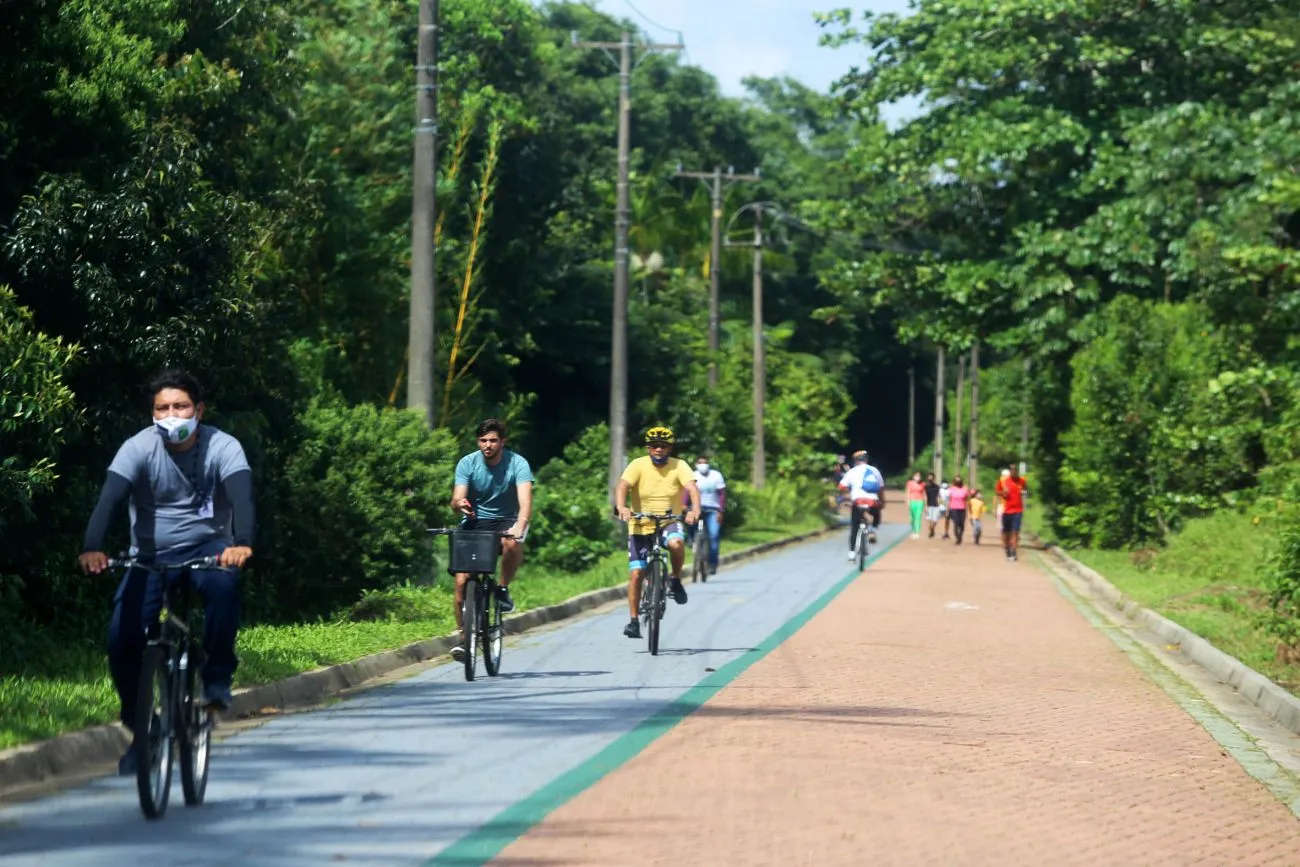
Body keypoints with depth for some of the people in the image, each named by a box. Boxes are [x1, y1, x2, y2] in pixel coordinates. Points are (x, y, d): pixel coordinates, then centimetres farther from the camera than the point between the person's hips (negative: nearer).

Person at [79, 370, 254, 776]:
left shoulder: (222, 447, -13)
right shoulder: (138, 448, -13)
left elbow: (241, 496, -29)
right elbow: (110, 499, -26)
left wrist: (241, 543, -50)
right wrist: (92, 548, -45)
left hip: (207, 549, -1)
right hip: (150, 556, 1)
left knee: (223, 584, -37)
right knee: (122, 637, -18)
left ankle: (217, 678, -17)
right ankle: (139, 729, 5)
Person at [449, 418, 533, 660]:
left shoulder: (517, 463, -14)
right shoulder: (467, 463, -8)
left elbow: (525, 499, -27)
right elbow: (456, 499, -17)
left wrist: (520, 525, -48)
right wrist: (460, 503, -43)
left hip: (506, 521, -1)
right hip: (475, 522, 1)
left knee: (512, 543, -38)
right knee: (462, 580, -13)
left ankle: (503, 589, -12)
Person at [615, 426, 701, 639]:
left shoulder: (679, 466, -6)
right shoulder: (638, 465, -8)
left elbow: (692, 487, -20)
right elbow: (622, 486, -22)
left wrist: (695, 509, -41)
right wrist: (621, 507, -43)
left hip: (669, 522, 0)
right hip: (640, 525, 0)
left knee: (676, 543, -35)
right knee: (636, 573, -6)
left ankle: (676, 580, -7)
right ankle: (634, 621, 6)